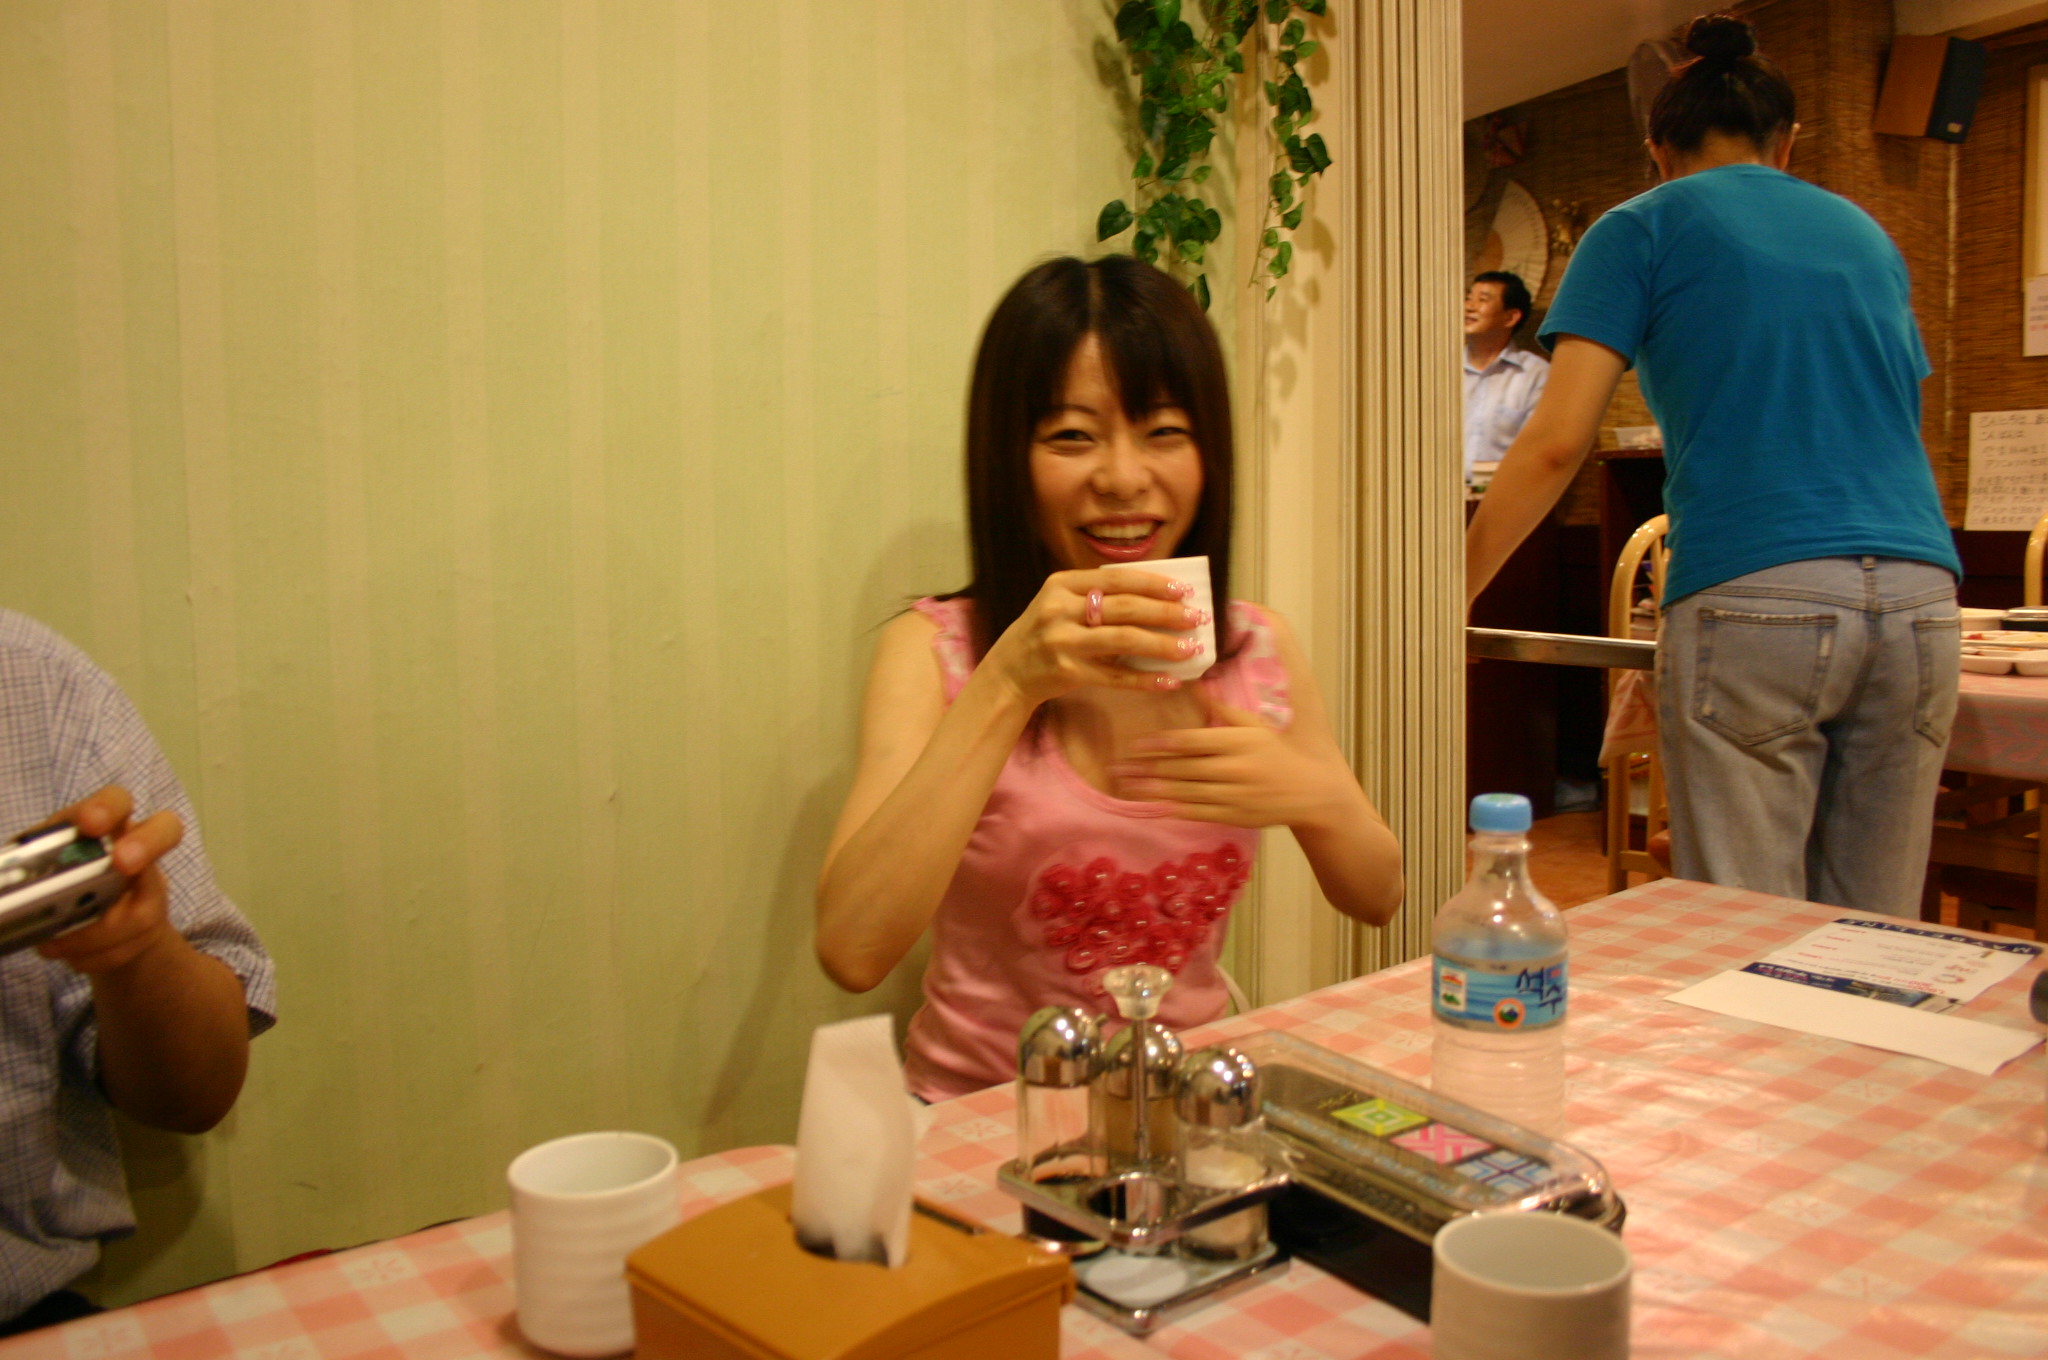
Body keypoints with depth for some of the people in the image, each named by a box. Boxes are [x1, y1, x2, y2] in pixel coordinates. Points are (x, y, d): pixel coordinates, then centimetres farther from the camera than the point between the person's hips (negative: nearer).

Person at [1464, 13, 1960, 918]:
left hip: (1753, 598, -5)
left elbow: (1556, 442, -3)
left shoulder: (1645, 228, 8)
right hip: (1920, 598, 5)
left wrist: (1447, 598, 3)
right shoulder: (1867, 235, 23)